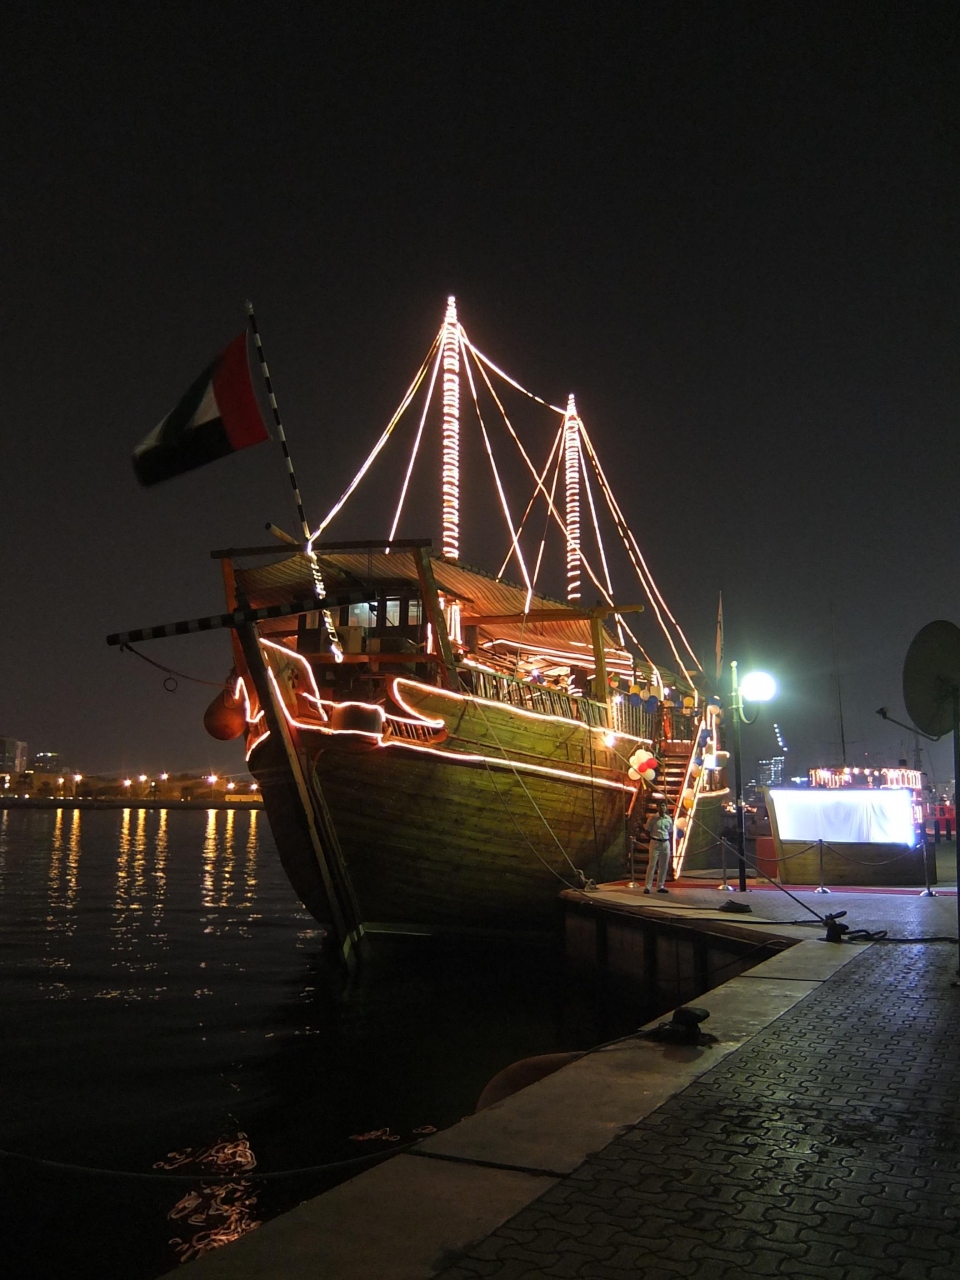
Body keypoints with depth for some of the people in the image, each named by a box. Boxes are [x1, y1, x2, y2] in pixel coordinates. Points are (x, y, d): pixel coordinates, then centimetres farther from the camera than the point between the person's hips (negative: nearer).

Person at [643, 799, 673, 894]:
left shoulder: (669, 819, 5)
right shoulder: (652, 818, -7)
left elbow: (670, 832, 16)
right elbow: (647, 830, -1)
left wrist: (667, 840, 4)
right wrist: (653, 839, -4)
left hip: (666, 843, 5)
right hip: (655, 843, -5)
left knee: (664, 866, 7)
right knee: (652, 865, -6)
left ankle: (660, 886, 16)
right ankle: (648, 886, -3)